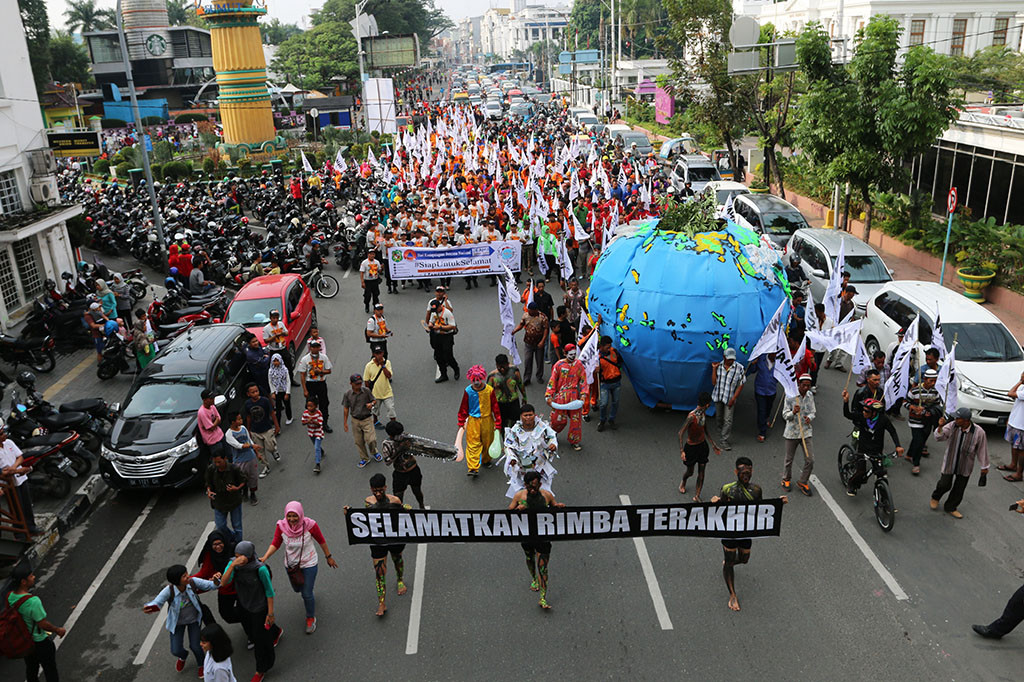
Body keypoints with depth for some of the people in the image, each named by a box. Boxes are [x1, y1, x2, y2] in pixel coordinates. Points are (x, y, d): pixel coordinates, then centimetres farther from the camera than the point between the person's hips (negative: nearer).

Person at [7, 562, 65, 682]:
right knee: (50, 670, 15)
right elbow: (43, 624, -25)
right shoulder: (33, 601, -35)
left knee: (31, 669, 28)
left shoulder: (10, 596, -11)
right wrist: (57, 630, -6)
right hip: (39, 642, -7)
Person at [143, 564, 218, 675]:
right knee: (176, 651, 1)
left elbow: (211, 586, -24)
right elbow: (156, 603, -35)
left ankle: (201, 664, 35)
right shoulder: (169, 591, -33)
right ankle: (183, 657, 43)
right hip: (177, 621, 0)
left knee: (195, 646, -2)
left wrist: (215, 580, -47)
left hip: (194, 618, 0)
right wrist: (148, 608, -60)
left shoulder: (192, 582, -29)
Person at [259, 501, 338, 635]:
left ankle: (311, 619, 31)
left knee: (307, 594, 2)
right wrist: (265, 557, -25)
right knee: (297, 589, 26)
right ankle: (308, 593, 64)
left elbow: (321, 541, -11)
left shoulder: (310, 525, -26)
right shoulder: (281, 526, -22)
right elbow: (275, 544, -10)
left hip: (309, 564, -3)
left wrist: (329, 557, 0)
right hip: (291, 564, 4)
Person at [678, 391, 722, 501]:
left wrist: (714, 445, 14)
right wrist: (681, 451, -32)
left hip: (702, 445, 6)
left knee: (701, 473, 7)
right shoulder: (691, 416, -28)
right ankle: (683, 483, 47)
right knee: (690, 472, 14)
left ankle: (697, 496, 19)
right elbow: (681, 433, -27)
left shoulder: (704, 414, -4)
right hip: (691, 447, -6)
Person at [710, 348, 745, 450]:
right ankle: (721, 432, 44)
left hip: (730, 398, -3)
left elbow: (741, 385, -6)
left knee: (728, 420, -6)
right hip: (718, 396, 3)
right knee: (718, 417, 18)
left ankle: (725, 441, 4)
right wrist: (714, 369, -10)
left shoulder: (739, 368, -12)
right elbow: (714, 383, -4)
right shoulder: (718, 366, -3)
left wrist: (733, 399, -11)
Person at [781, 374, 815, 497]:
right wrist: (793, 412, -32)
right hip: (792, 433, -3)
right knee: (789, 459, 11)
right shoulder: (790, 396, -12)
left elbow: (813, 412, 10)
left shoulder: (810, 395, 1)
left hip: (806, 432, 3)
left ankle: (803, 482, 21)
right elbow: (785, 415, -10)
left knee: (810, 460, 0)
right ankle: (786, 479, 35)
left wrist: (810, 417, -13)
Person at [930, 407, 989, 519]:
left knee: (959, 489, 12)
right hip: (949, 463, 0)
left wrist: (984, 467, 2)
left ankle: (950, 507, 34)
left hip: (965, 467, 0)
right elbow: (939, 438, -11)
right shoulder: (952, 426, -15)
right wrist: (940, 427, -30)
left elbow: (982, 450, -8)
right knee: (944, 484, 7)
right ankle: (935, 497, 40)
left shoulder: (979, 432, -20)